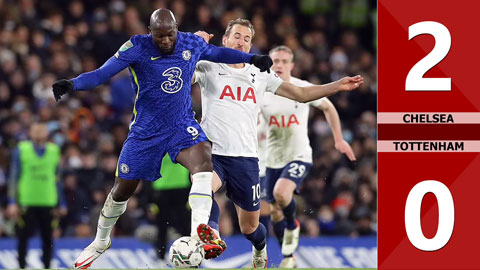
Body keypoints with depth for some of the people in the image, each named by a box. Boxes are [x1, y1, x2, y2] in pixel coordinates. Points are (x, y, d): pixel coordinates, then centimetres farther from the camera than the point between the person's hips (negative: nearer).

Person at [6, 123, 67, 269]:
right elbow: (13, 177, 3)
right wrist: (12, 203, -3)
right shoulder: (21, 150, 3)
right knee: (24, 236, -2)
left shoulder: (54, 151, 11)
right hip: (26, 202, -2)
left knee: (48, 238, -1)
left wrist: (61, 204, 17)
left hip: (48, 202, 2)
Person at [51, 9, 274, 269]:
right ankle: (100, 242, 37)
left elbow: (217, 53, 17)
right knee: (122, 189, 10)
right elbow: (101, 73, -22)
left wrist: (252, 58, 24)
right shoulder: (137, 47, -17)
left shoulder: (192, 43, -5)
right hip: (145, 130, -1)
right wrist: (72, 84, -39)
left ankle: (198, 233, -40)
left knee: (203, 160, -31)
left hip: (183, 126, 1)